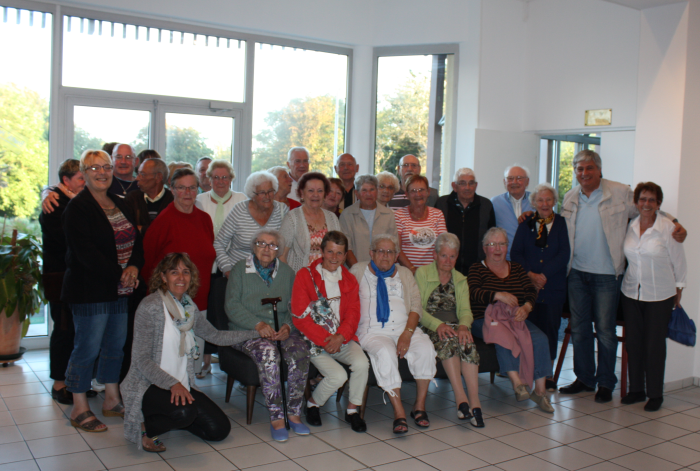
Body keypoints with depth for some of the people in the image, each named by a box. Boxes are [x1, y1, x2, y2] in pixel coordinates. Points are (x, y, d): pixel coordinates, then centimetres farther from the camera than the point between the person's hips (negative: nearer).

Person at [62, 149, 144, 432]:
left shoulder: (120, 204, 14)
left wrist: (134, 266, -9)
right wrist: (119, 274, -18)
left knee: (116, 345, 13)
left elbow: (137, 241, 10)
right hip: (90, 289, -7)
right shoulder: (78, 207, -9)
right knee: (87, 348, -1)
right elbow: (85, 252, -18)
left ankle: (112, 402, 26)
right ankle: (79, 410, 12)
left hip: (118, 290, 7)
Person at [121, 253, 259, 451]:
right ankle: (145, 426, -5)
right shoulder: (150, 307, -14)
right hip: (148, 386, -8)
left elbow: (216, 336, 17)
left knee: (220, 429, 0)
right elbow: (142, 360, -17)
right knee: (185, 411, -36)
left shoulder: (189, 307, 7)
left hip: (181, 385, 8)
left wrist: (258, 333, 17)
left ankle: (166, 418, 19)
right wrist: (172, 384, -29)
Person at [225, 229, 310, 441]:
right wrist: (258, 324, -18)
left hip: (282, 330, 3)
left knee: (300, 352, -28)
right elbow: (232, 306, -4)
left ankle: (294, 414, -17)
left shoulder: (286, 272, 16)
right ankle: (276, 418, -26)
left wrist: (288, 326, -12)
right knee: (268, 353, -34)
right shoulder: (240, 270, 7)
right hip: (248, 331, -3)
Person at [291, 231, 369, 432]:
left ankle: (352, 409, 0)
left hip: (342, 339, 4)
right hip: (315, 341, -4)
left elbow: (353, 314, 5)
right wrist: (325, 340, -13)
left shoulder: (349, 280, 13)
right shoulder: (305, 275, -2)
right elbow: (300, 316, -7)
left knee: (362, 363, -25)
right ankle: (313, 404, 8)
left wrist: (340, 337, -14)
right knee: (338, 375, -24)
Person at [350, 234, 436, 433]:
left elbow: (416, 306, 8)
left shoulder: (405, 274, 18)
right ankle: (399, 412, -27)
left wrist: (407, 334, -9)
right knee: (385, 353, -34)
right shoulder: (358, 271, 12)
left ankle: (420, 405, -10)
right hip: (373, 331, -3)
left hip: (405, 328, 3)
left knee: (426, 348, -26)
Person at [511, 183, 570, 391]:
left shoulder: (561, 223, 3)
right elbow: (515, 253, 2)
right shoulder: (526, 224, 9)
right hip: (527, 285, 1)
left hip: (553, 286, -1)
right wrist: (530, 274, -12)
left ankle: (547, 374, 15)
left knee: (550, 327, 3)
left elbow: (564, 254, -6)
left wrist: (543, 275, -13)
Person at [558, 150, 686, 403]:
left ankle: (605, 383, 16)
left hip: (606, 275, -4)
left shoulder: (621, 193, -4)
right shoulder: (570, 198, 8)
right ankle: (584, 378, 24)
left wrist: (675, 223, -8)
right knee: (579, 328, 10)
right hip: (577, 273, 4)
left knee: (605, 330, 1)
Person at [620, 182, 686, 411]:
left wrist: (678, 294, 1)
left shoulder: (668, 228, -10)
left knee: (655, 345, 2)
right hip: (631, 293, 3)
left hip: (659, 296, -3)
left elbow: (679, 263, -3)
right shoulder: (629, 227, 0)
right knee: (633, 343, 7)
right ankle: (636, 390, 21)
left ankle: (655, 394, 16)